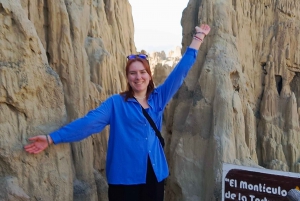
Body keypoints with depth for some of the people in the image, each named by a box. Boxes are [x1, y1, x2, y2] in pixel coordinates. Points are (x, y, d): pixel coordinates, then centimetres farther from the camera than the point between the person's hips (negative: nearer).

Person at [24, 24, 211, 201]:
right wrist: (52, 138, -19)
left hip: (155, 174, 4)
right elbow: (89, 122, -10)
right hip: (125, 176, -3)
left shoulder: (158, 98, 8)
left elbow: (180, 71, 11)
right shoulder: (116, 103, -1)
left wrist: (198, 37, 14)